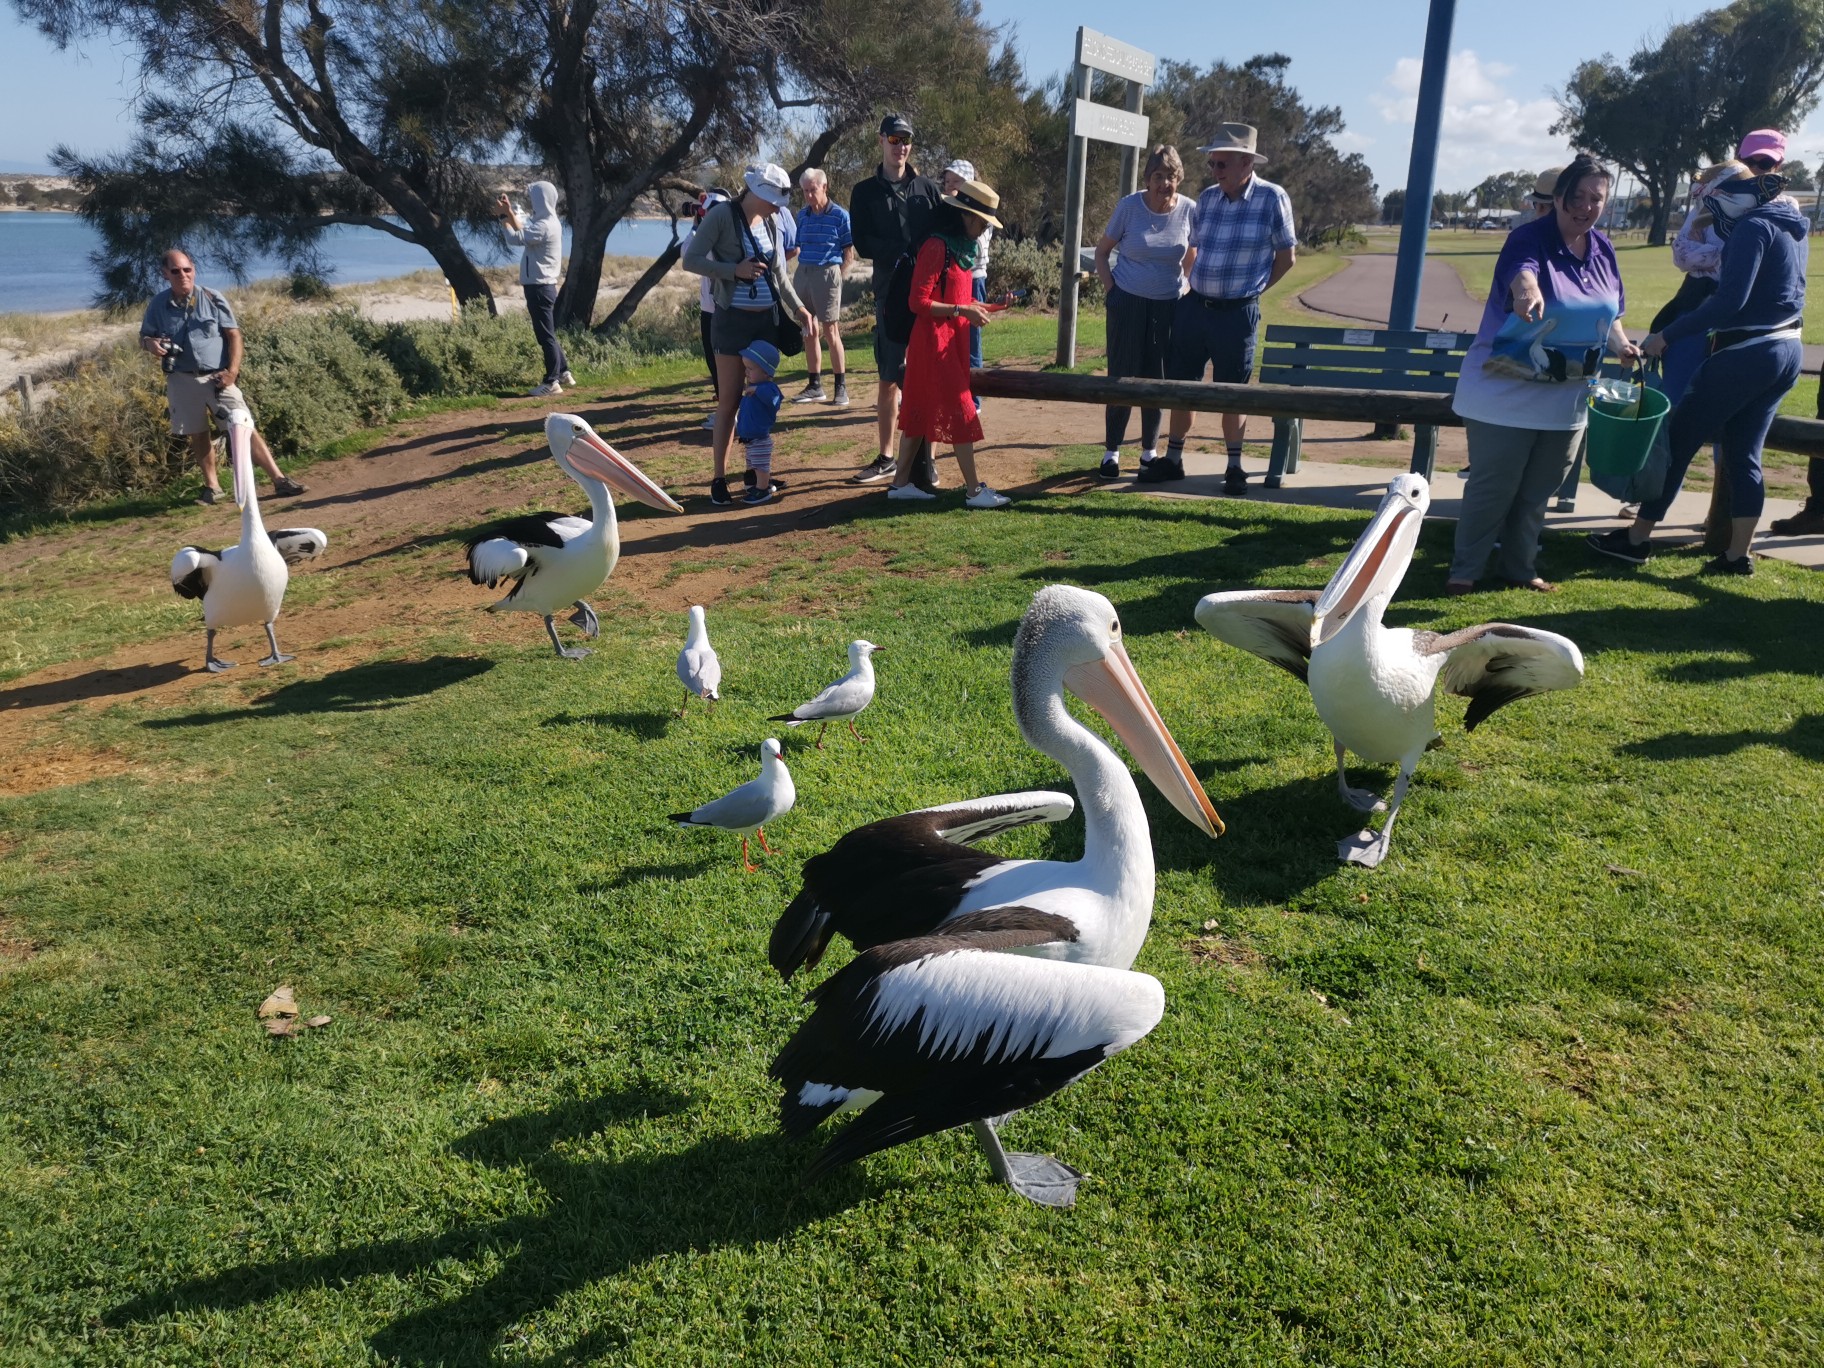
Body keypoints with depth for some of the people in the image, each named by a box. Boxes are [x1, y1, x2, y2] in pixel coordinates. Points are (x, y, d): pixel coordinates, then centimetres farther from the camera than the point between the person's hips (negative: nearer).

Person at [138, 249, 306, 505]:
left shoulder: (212, 299, -3)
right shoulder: (157, 305, 2)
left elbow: (234, 335, -2)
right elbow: (144, 337, 12)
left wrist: (233, 370, -13)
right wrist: (150, 344, -13)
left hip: (217, 377, -2)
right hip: (182, 381, 2)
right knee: (197, 435, 9)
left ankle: (279, 479, -12)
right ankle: (212, 487, 21)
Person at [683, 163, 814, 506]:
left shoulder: (771, 223, 9)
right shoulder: (722, 216, -9)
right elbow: (691, 260, -12)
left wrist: (798, 307, 1)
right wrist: (734, 270, -21)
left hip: (768, 319, 6)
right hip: (733, 319, -6)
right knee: (730, 400, -3)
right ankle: (719, 478, 4)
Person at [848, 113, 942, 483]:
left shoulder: (927, 187, 10)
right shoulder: (865, 192, 8)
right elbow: (864, 245, -3)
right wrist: (910, 249, -13)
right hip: (890, 293, 0)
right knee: (889, 378, 4)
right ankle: (887, 457, 12)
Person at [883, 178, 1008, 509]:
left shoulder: (960, 249, 13)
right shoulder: (936, 248, -16)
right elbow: (919, 302, -19)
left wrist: (977, 307, 4)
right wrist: (962, 311, -20)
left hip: (953, 340, 10)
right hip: (935, 341, -10)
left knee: (921, 410, 11)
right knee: (960, 412, -7)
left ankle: (901, 482, 17)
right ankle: (975, 490, -2)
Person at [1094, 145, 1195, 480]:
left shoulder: (1189, 210, -3)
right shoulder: (1129, 206, -7)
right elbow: (1102, 250, 4)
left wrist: (1189, 288, 2)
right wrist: (1109, 286, -5)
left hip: (1168, 304, 2)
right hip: (1128, 302, -2)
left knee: (1157, 379, 8)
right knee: (1122, 377, 0)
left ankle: (1150, 450, 20)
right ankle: (1111, 450, 10)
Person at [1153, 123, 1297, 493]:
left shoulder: (1272, 199, -7)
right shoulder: (1207, 199, 6)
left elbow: (1286, 255, 0)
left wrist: (1252, 289, 2)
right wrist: (1181, 286, 13)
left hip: (1237, 313, -4)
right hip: (1194, 306, 5)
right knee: (1181, 385, 9)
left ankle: (1234, 467, 15)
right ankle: (1173, 459, 20)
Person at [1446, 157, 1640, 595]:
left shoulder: (1602, 250, 7)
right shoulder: (1529, 238, -14)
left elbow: (1609, 312, 19)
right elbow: (1522, 271, -38)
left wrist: (1622, 344, 1)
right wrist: (1529, 292, -60)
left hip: (1565, 396, 6)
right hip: (1507, 391, -6)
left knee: (1537, 490, 14)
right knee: (1492, 487, -3)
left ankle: (1520, 567, 26)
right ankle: (1465, 570, 9)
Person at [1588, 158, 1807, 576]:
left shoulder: (1753, 227, -14)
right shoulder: (1792, 226, 14)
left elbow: (1731, 300, -24)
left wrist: (1667, 336, -22)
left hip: (1746, 353, -9)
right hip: (1786, 352, 9)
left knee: (1677, 442, 1)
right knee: (1743, 455, 11)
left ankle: (1636, 540, 7)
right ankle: (1738, 554, 12)